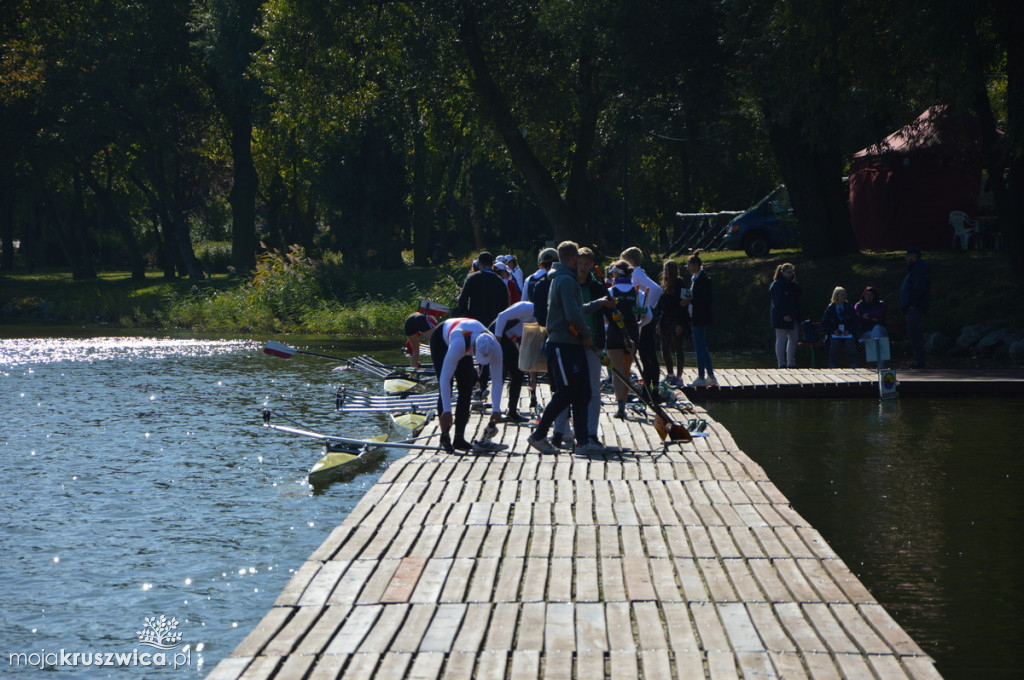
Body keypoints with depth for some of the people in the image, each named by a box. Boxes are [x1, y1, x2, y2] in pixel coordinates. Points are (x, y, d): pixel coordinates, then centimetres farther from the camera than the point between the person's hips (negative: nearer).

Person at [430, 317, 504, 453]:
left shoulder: (495, 347, -34)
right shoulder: (459, 345, -47)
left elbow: (497, 379, -25)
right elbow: (445, 377, -44)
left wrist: (496, 410, -28)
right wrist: (447, 411, -44)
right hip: (440, 339, -5)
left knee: (466, 389, -5)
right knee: (445, 388, -14)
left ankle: (459, 438, 1)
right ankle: (445, 436, -5)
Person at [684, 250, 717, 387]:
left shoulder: (703, 279, -14)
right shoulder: (694, 278, 15)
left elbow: (707, 299, -20)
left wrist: (690, 300, -22)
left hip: (700, 318, -10)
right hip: (695, 318, 10)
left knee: (699, 348, -6)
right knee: (702, 348, 13)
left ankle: (701, 377, -3)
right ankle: (711, 377, 18)